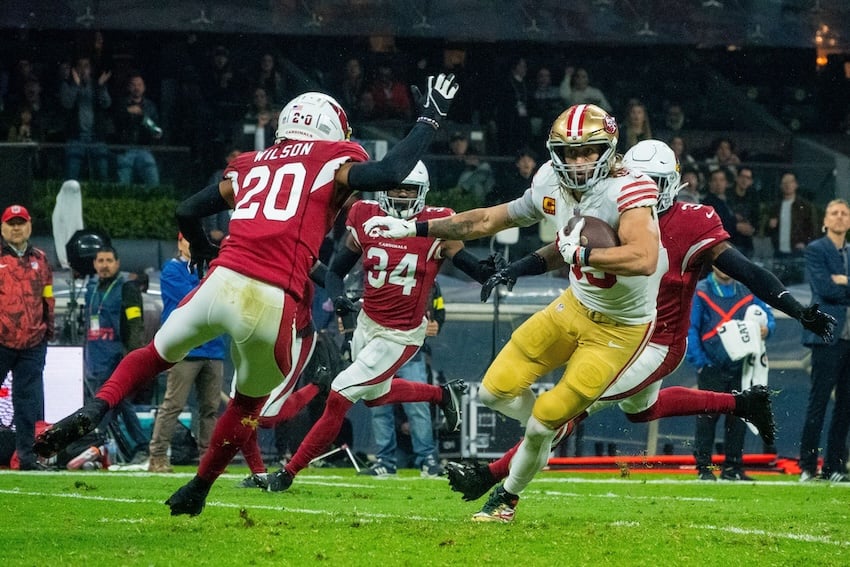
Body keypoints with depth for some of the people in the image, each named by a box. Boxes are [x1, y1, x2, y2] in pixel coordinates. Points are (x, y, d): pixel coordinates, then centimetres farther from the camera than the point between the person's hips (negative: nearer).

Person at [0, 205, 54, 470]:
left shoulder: (40, 260, 14)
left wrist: (48, 329, 16)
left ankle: (26, 453, 8)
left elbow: (48, 298, 20)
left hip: (32, 344, 3)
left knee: (29, 400, 4)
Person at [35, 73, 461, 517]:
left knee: (157, 355, 28)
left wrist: (201, 249, 50)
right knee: (249, 401, 24)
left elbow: (187, 211, 29)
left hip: (222, 282, 3)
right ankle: (196, 491, 31)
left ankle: (91, 412, 6)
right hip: (271, 302, -3)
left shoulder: (250, 165, 23)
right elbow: (390, 173, -6)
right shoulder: (333, 161, 10)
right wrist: (429, 119, 7)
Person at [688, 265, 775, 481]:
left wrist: (766, 328, -12)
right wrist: (699, 362, -11)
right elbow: (690, 328, -4)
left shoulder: (747, 292, 13)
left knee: (738, 417, 5)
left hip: (740, 365, 4)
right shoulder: (699, 292, 1)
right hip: (711, 367, -4)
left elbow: (767, 316, 13)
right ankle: (703, 467, -2)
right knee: (708, 416, -7)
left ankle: (733, 468, 13)